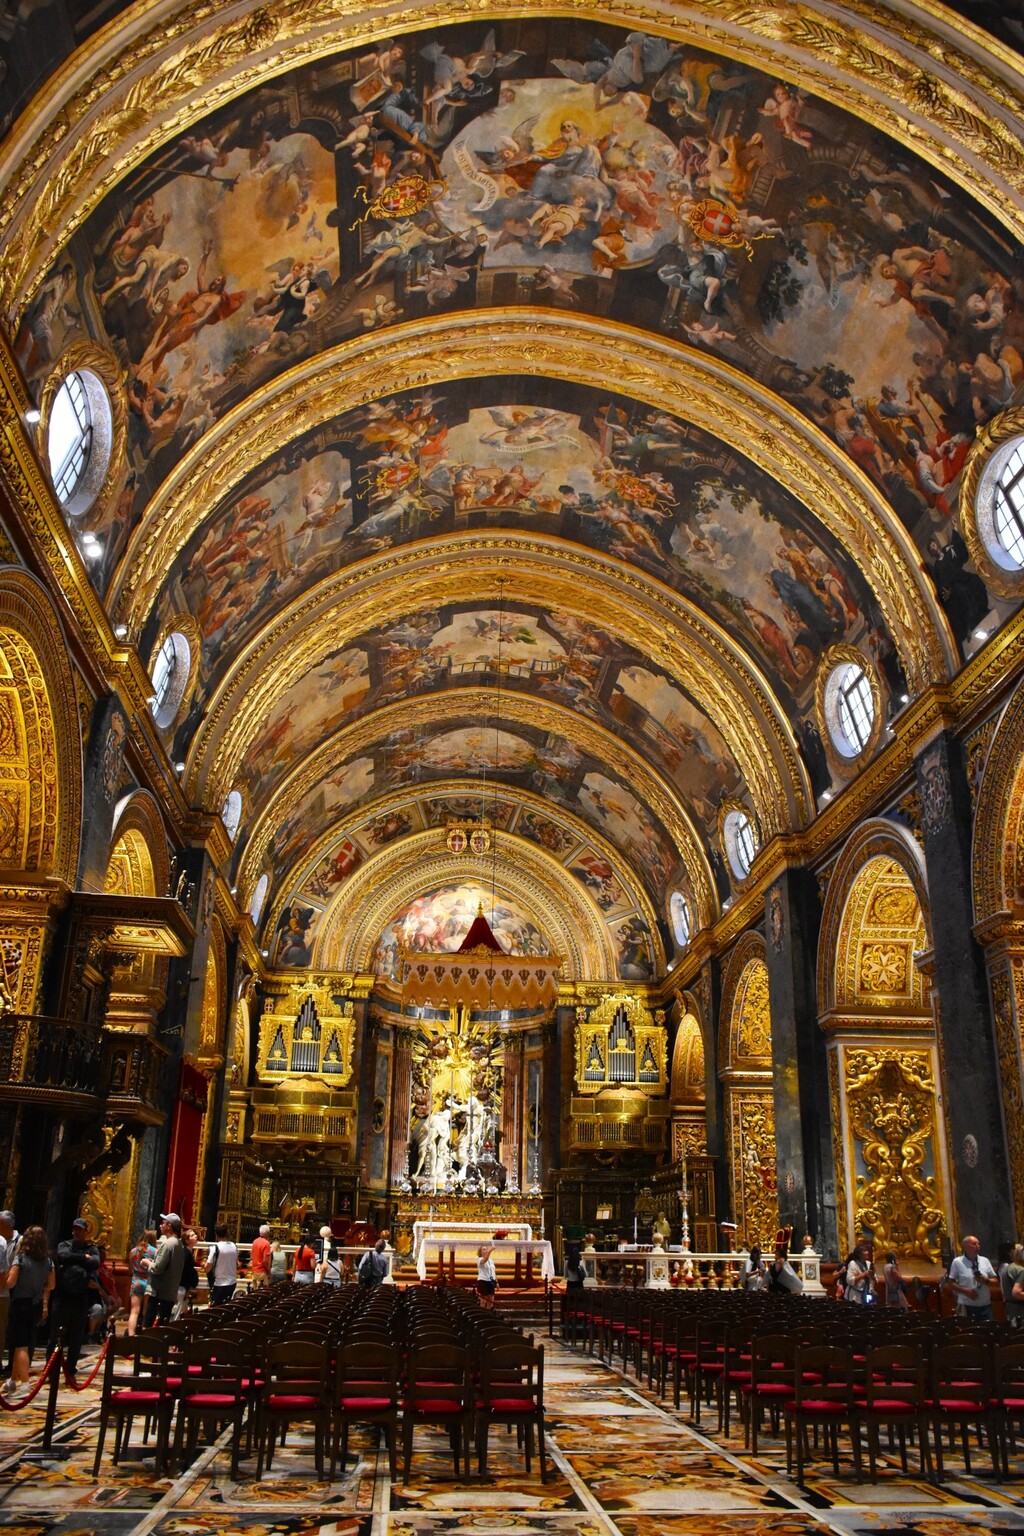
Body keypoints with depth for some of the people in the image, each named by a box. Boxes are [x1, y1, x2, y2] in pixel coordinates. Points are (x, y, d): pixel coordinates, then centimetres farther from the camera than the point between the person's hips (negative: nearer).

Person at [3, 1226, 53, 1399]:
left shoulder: (20, 1258, -13)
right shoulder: (48, 1261, 4)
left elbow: (10, 1283, -18)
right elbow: (50, 1286, 8)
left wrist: (5, 1274, 1)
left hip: (21, 1304, -6)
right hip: (37, 1305, 6)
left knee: (20, 1346, -2)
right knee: (25, 1344, 17)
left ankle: (24, 1384, -8)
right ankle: (13, 1381, 29)